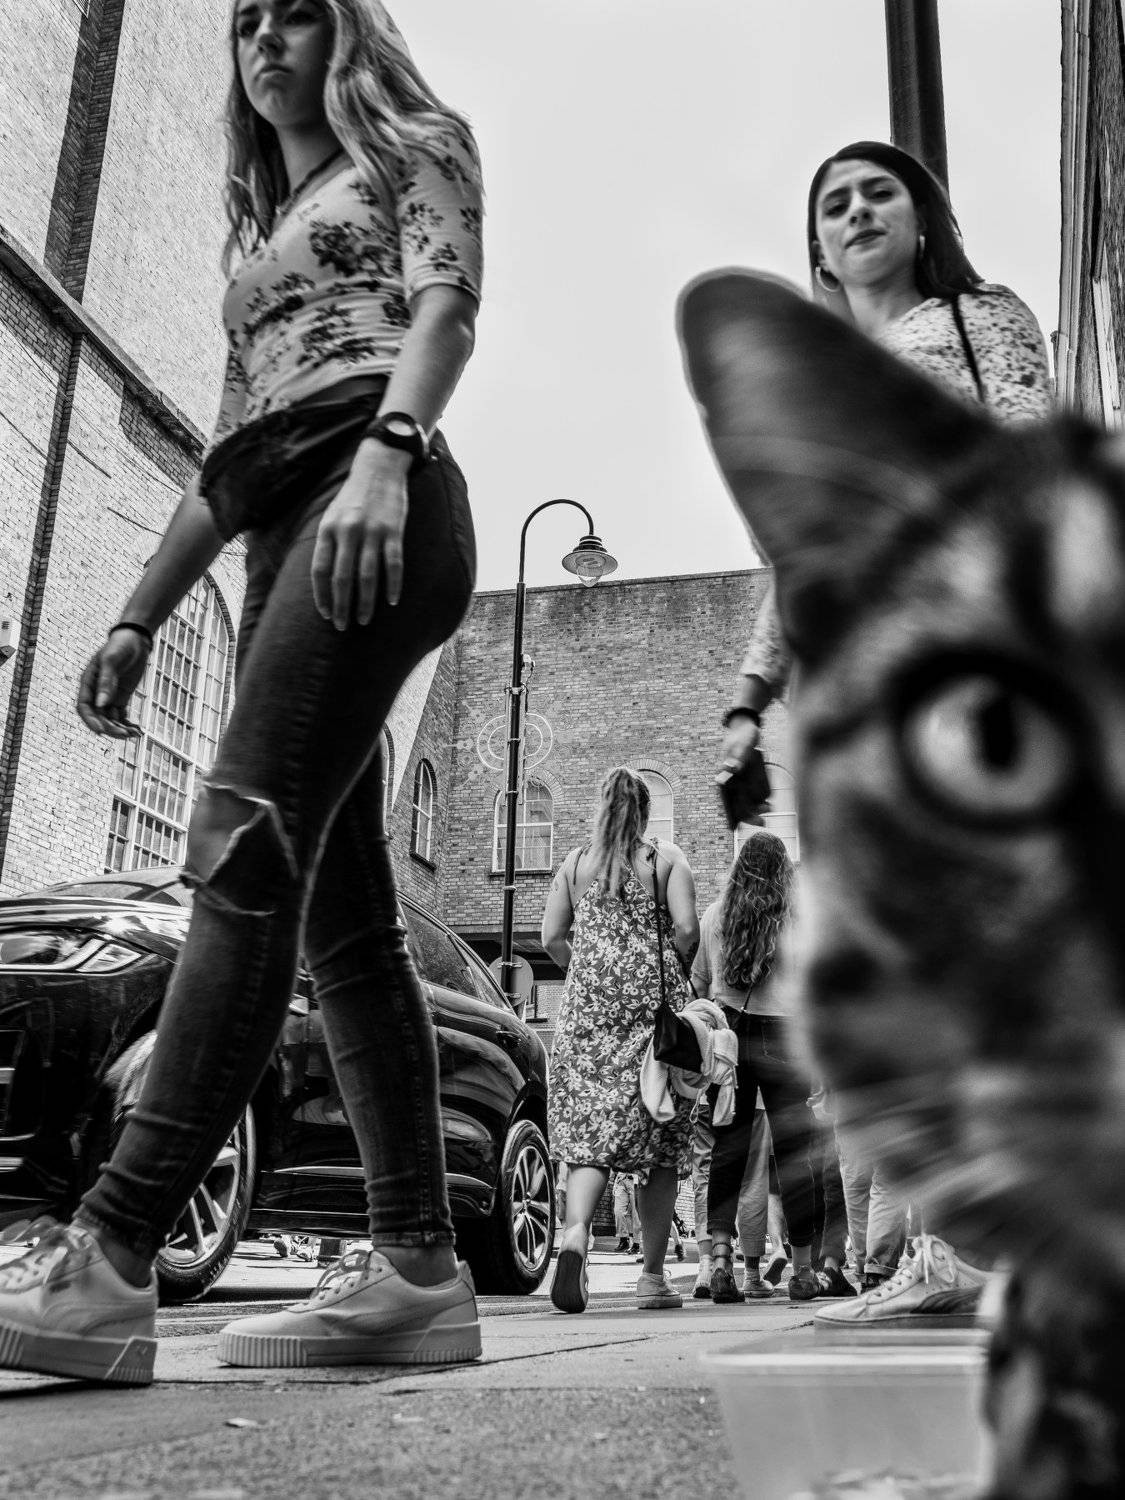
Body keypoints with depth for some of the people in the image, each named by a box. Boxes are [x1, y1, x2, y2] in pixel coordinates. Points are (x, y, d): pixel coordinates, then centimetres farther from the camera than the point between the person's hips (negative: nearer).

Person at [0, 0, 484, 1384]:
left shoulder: (409, 147, 18)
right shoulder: (255, 230, 36)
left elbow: (445, 301, -4)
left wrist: (384, 451, -24)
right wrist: (137, 621, 20)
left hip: (374, 501, -8)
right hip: (281, 543, 8)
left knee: (247, 845, -24)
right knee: (341, 908, -4)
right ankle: (417, 1268, -4)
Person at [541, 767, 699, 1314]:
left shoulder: (574, 863, 10)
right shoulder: (667, 860, 4)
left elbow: (551, 938, 4)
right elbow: (687, 928, -9)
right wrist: (672, 971, 9)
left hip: (587, 1003, 2)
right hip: (655, 1004, -1)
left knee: (590, 1132, -1)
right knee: (659, 1139, 5)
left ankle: (575, 1234, -28)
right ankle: (653, 1276, 9)